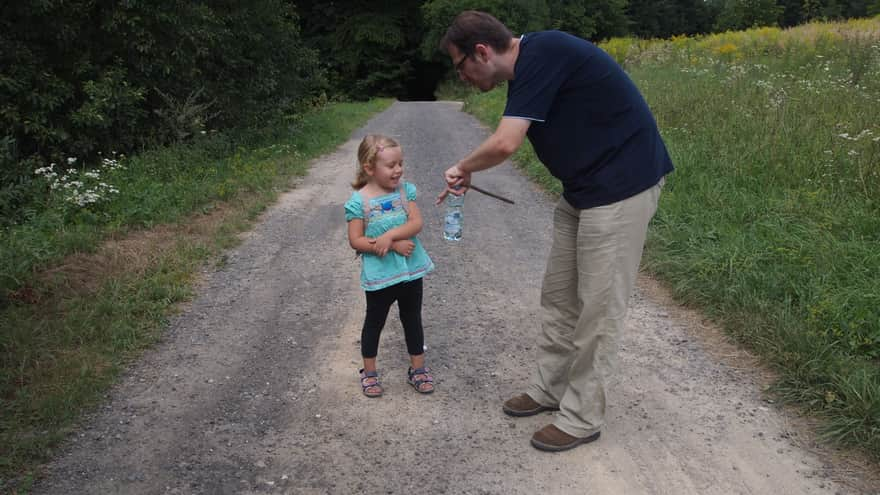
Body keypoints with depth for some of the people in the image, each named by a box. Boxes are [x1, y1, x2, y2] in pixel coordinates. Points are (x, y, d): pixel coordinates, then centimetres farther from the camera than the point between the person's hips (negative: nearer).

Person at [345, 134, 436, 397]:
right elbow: (356, 241, -14)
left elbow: (416, 223, -10)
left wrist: (390, 235, -25)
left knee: (413, 320, 17)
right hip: (379, 274, -3)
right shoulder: (359, 201, -13)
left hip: (411, 269, 4)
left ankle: (418, 368, 33)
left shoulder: (405, 190, -2)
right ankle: (369, 372, 29)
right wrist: (393, 245, -20)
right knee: (374, 323, 14)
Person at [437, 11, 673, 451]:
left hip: (622, 186, -10)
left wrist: (463, 168, -9)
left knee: (597, 305, -1)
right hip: (583, 189, 10)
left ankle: (583, 417, 13)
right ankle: (549, 389, 30)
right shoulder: (527, 68, 8)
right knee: (558, 295, 15)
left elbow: (504, 144, -27)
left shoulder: (542, 53, -21)